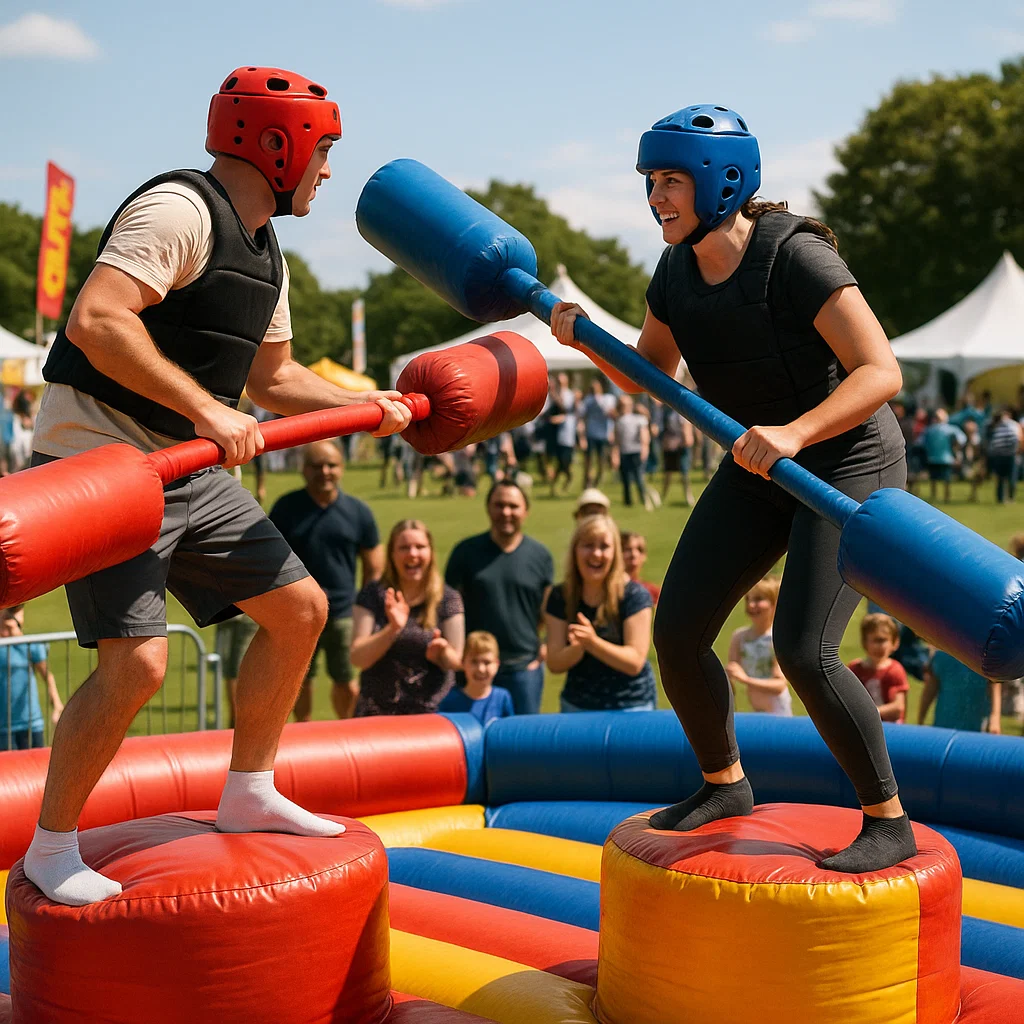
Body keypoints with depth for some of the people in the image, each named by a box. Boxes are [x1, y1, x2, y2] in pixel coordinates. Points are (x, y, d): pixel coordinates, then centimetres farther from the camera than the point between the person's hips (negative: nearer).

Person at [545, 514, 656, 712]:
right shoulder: (560, 596, -2)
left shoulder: (635, 596, -11)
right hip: (576, 706, 3)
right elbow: (554, 664, -6)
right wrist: (578, 647, -26)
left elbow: (635, 662, -17)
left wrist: (593, 642, -30)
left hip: (630, 707, -3)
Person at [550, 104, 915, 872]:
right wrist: (586, 337, -8)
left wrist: (794, 434, -44)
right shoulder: (677, 271, -2)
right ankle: (726, 784, 27)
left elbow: (881, 372, -30)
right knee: (676, 633, 2)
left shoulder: (794, 258, -24)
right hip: (757, 470, 8)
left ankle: (890, 823, -2)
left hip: (850, 464, -7)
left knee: (803, 649, -21)